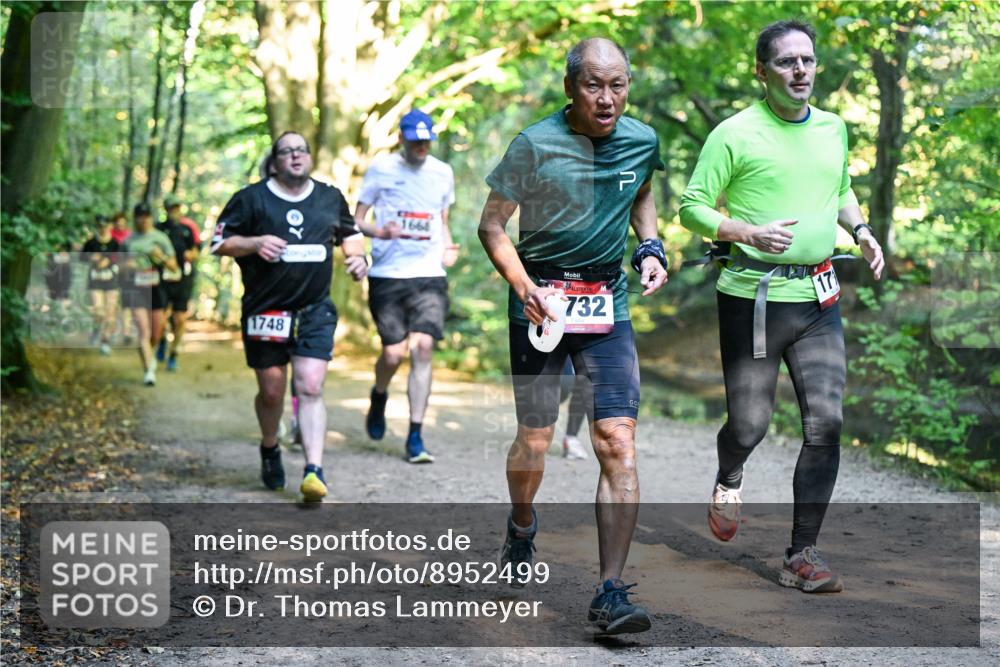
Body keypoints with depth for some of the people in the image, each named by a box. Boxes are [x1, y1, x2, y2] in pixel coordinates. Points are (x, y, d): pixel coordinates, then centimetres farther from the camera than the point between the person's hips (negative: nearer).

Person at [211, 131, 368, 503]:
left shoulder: (330, 198, 10)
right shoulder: (252, 199, 0)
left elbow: (350, 234, 26)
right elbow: (219, 242, 2)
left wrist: (358, 256, 5)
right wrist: (255, 243, -15)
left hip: (315, 311, 1)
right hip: (265, 311, -1)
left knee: (310, 388, -12)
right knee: (271, 392, 7)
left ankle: (314, 471, -16)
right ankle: (270, 449, 36)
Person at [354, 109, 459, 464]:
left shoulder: (442, 173, 13)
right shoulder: (381, 169, 3)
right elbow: (356, 219, 5)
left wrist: (447, 247, 5)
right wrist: (379, 231, -16)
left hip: (429, 274, 2)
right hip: (387, 274, -2)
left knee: (423, 347, -12)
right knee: (394, 352, -5)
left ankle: (415, 437, -7)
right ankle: (379, 398, 32)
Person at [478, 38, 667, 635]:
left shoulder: (643, 141, 1)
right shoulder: (536, 145, -11)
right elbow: (492, 225, -5)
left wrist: (651, 248, 5)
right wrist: (524, 286, -20)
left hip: (608, 306, 2)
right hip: (542, 303, -2)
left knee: (619, 442, -10)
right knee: (535, 441, 7)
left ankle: (611, 592, -9)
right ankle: (522, 525, 41)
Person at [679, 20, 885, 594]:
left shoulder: (833, 128, 11)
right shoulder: (735, 134, -7)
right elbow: (692, 207, -5)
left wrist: (861, 231, 9)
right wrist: (748, 232, -21)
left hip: (819, 297, 4)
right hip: (753, 297, -4)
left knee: (827, 423, -5)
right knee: (749, 425, 2)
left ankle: (803, 554, 4)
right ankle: (729, 478, 39)